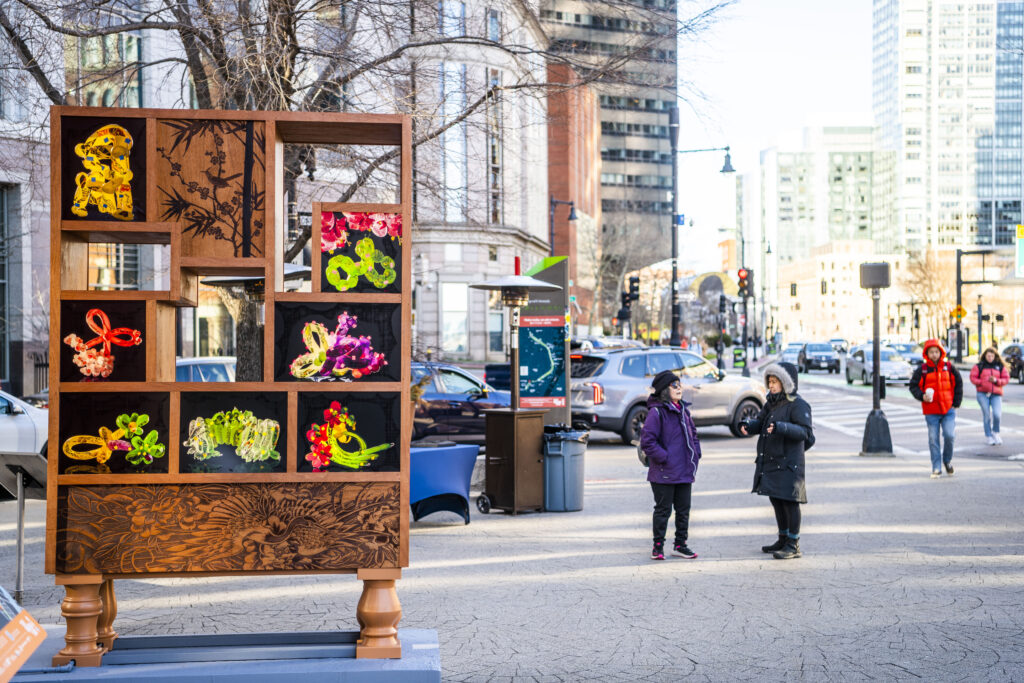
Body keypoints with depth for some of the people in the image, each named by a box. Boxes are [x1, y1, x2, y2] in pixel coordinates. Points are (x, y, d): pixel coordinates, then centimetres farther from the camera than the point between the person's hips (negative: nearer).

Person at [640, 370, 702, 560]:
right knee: (663, 510, 1)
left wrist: (695, 455, 9)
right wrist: (664, 458, -17)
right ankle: (658, 546, 13)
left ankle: (680, 545, 23)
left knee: (683, 509, 12)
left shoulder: (683, 410, 12)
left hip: (684, 472, 7)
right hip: (664, 474, -7)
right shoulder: (656, 412, -13)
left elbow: (693, 434, 23)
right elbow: (647, 441, -17)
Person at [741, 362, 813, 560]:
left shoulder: (798, 405, -13)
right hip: (770, 462, 9)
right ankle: (783, 540, 30)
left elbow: (805, 431, -21)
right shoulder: (771, 403, 14)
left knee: (789, 501, -4)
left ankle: (793, 545, 3)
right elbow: (760, 422, 15)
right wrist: (748, 426, -9)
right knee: (776, 500, 17)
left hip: (788, 463, -9)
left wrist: (781, 427, -35)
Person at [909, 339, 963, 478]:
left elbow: (958, 384, 13)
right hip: (931, 411, 0)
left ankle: (947, 460, 14)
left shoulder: (949, 367, 5)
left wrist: (956, 402, 6)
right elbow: (913, 386, 3)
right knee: (933, 439, 1)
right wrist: (922, 396, -15)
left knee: (949, 435, -12)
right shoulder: (922, 370, 0)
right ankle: (936, 468, 10)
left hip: (948, 409, 0)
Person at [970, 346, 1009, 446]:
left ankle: (995, 432, 14)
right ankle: (989, 436, 13)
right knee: (987, 415, -1)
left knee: (997, 414, -13)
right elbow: (973, 378, 3)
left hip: (996, 394, 1)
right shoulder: (979, 366, 5)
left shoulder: (1000, 367, 10)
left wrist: (996, 380, -10)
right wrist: (982, 383, -11)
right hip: (982, 394, -1)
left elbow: (1006, 379, 7)